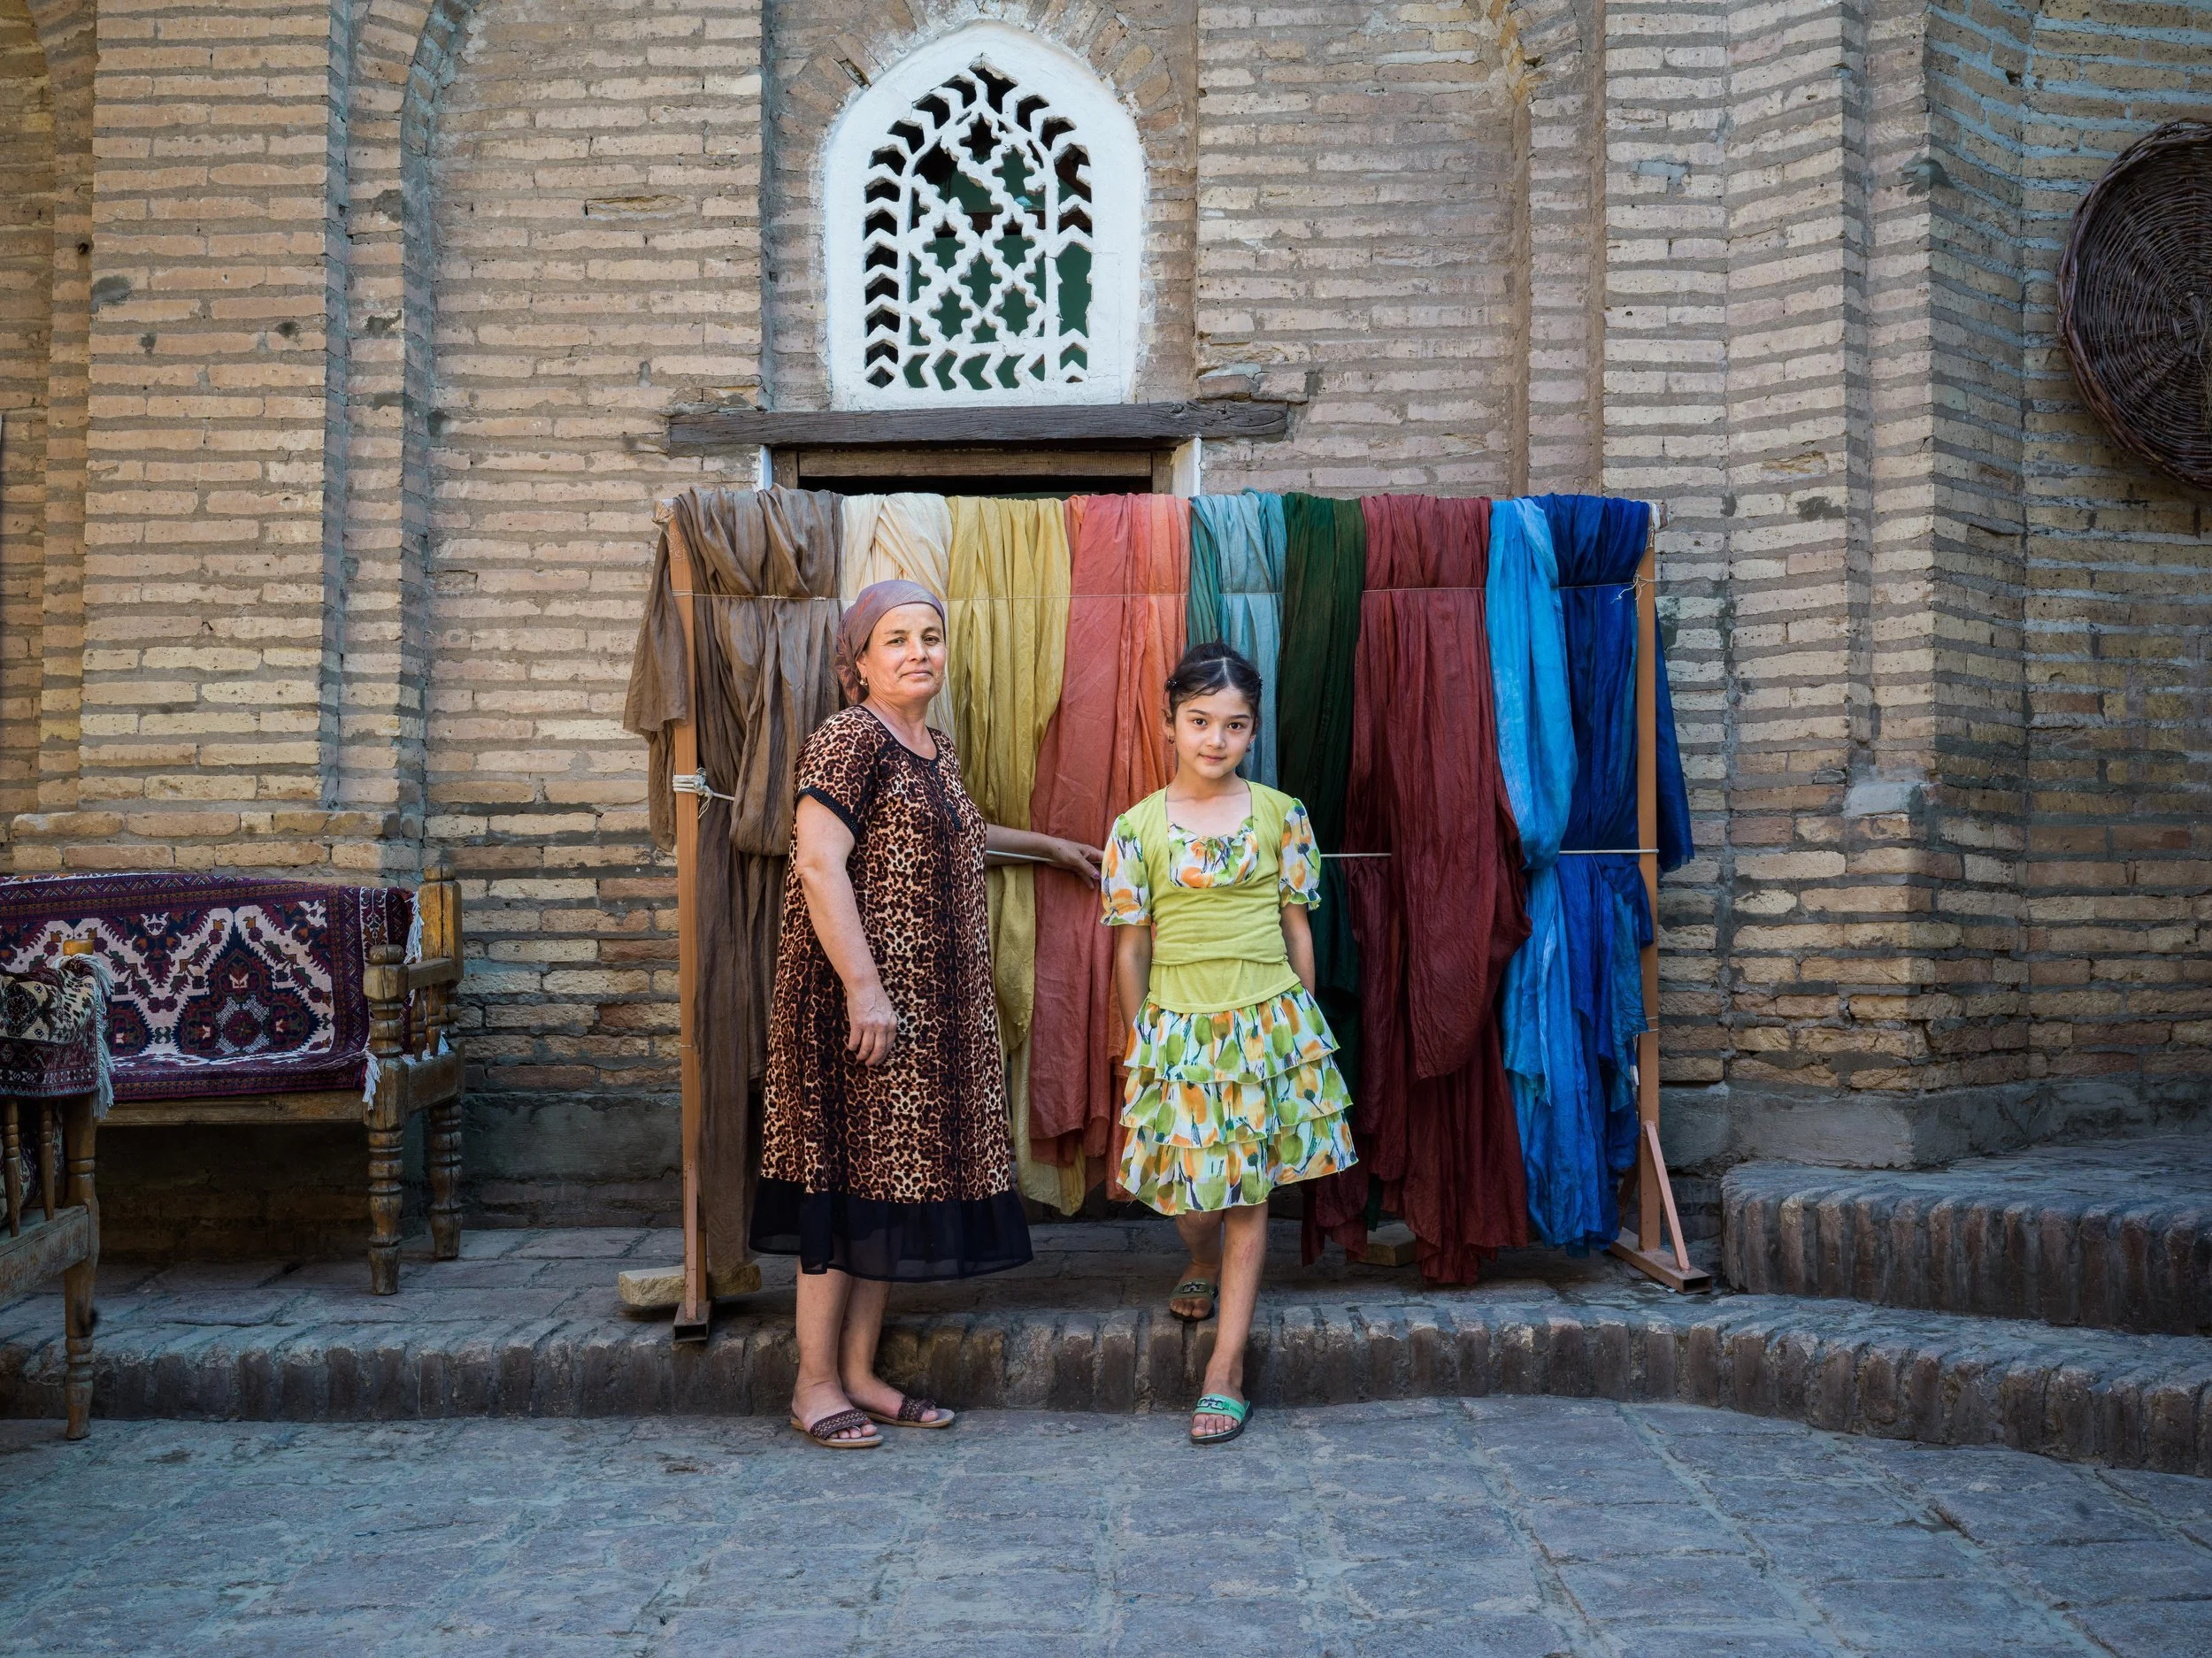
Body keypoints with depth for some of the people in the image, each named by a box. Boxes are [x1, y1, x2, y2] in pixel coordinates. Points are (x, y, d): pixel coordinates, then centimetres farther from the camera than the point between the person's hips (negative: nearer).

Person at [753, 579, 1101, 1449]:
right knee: (848, 1174, -3)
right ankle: (815, 1383, 8)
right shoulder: (849, 739, -11)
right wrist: (863, 987, -25)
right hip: (861, 997, -9)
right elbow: (818, 863, -20)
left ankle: (859, 1371, 19)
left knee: (898, 1177, 10)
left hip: (932, 1006, 9)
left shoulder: (936, 748, 16)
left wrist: (1049, 845, 44)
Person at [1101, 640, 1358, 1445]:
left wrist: (1301, 1027, 7)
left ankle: (1227, 1365, 10)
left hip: (1268, 1020, 1)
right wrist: (1142, 1042, 3)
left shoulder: (1280, 814, 2)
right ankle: (1203, 1262, 41)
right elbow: (1131, 948, 2)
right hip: (1177, 1025, 0)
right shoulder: (1137, 827, -2)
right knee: (1187, 1182, 4)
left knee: (1251, 1190, 2)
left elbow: (1297, 927, 7)